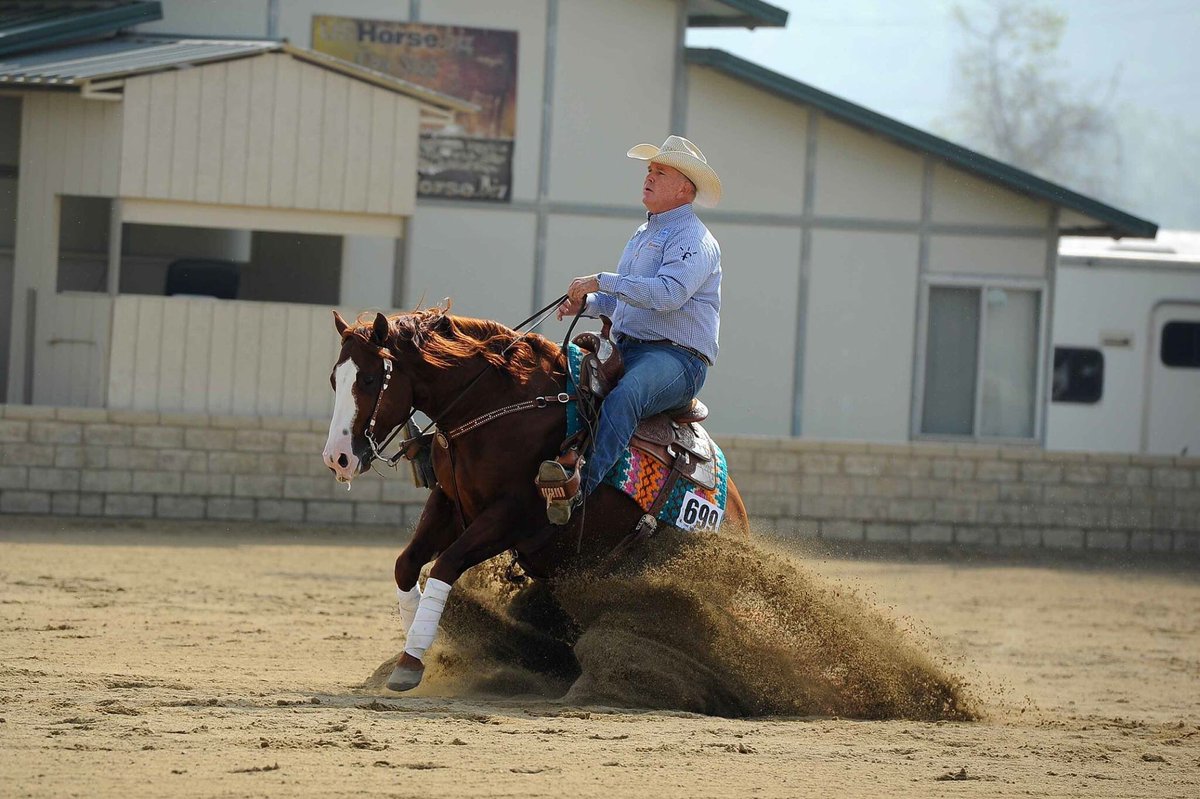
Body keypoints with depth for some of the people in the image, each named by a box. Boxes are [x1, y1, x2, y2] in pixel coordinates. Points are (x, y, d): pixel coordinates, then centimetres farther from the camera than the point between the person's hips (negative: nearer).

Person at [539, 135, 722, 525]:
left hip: (676, 357, -10)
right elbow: (621, 299, 34)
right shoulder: (643, 235, 25)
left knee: (623, 397, -39)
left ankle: (580, 488, -55)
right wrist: (585, 303, 11)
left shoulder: (693, 239, -6)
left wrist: (601, 281, -24)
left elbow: (669, 292, -25)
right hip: (626, 349, 10)